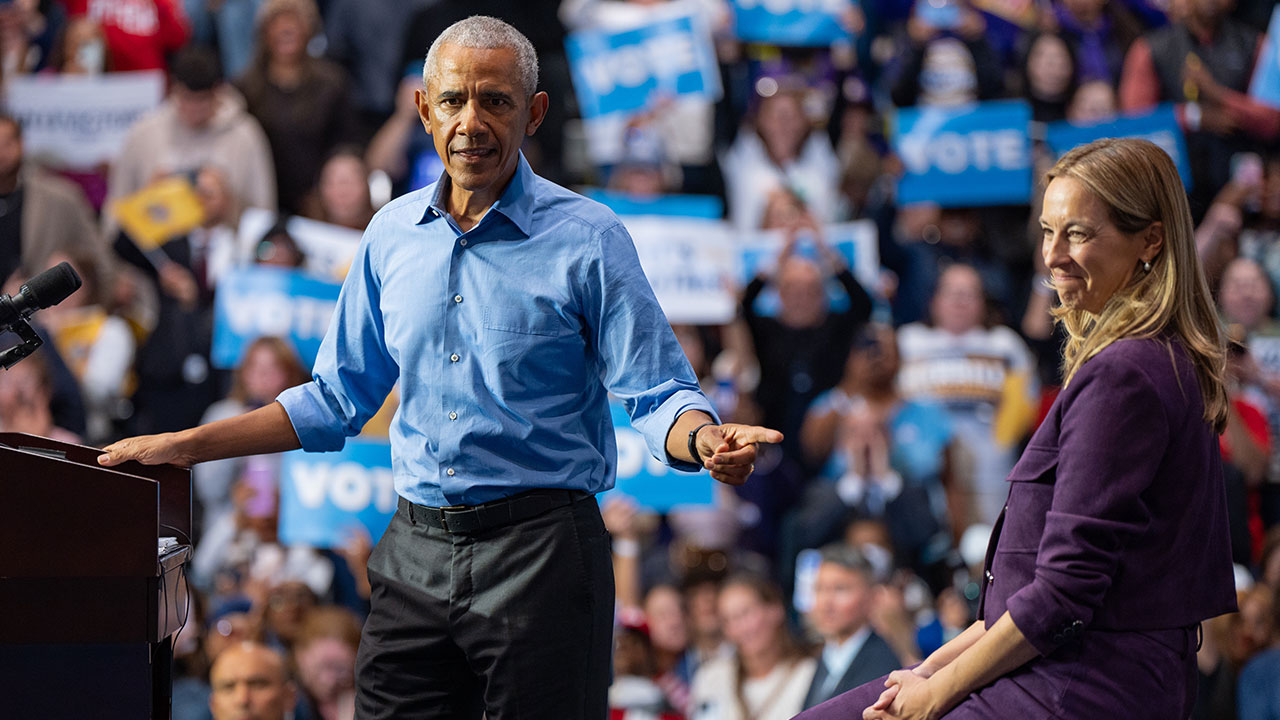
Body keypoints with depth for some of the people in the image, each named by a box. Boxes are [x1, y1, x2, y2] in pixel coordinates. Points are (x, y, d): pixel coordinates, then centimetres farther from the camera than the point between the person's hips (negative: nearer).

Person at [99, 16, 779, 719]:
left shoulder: (587, 239, -4)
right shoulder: (393, 233, 10)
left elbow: (658, 395, -7)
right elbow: (338, 398, 19)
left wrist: (707, 441, -30)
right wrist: (186, 446, 14)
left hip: (539, 552, -4)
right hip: (416, 551, 4)